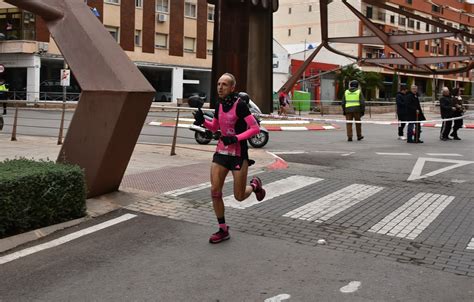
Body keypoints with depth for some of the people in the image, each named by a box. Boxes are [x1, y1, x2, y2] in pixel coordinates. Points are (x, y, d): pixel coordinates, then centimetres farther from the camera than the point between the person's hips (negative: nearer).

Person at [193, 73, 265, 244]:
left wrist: (236, 138, -24)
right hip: (221, 152, 6)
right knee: (215, 191, -3)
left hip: (239, 154, -6)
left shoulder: (240, 105, -15)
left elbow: (255, 129, -15)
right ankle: (223, 230, 12)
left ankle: (254, 185, 37)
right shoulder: (219, 105, 4)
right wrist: (203, 121, 0)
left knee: (239, 197, 2)